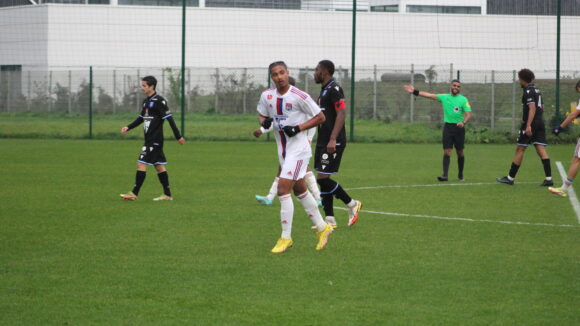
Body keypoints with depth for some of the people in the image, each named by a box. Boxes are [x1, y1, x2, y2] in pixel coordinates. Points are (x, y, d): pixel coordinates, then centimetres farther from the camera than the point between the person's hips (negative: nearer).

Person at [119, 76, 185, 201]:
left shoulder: (159, 100, -13)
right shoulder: (146, 101, 14)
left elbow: (169, 118, -14)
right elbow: (141, 118, 24)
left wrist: (178, 136, -15)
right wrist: (128, 127, 13)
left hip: (155, 140, -9)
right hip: (149, 139, 9)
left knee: (141, 164, -11)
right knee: (159, 166, 10)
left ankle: (134, 194, -10)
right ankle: (167, 195, 13)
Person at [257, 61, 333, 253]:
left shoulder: (299, 97, -15)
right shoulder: (267, 96, 2)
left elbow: (320, 117, -8)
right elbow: (261, 114, 18)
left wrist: (298, 128, -19)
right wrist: (264, 121, -6)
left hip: (298, 149, -7)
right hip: (283, 150, 7)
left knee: (283, 190, -15)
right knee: (300, 191, 17)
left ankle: (286, 238, -7)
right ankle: (322, 228, 31)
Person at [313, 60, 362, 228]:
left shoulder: (334, 89, -12)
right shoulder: (324, 91, 18)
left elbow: (341, 113, -20)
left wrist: (332, 139, -26)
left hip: (333, 143, -10)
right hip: (323, 142, 10)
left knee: (323, 178, -12)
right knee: (323, 179, 6)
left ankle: (352, 204, 2)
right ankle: (330, 220, 7)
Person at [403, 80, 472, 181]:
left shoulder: (463, 100, -1)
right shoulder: (444, 97, 9)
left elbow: (468, 115, -7)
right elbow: (429, 95, 11)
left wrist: (463, 122, -27)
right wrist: (415, 91, 7)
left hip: (458, 127, -2)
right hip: (447, 126, 2)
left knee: (460, 153, 6)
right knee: (447, 152, -8)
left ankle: (460, 175, 21)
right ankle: (445, 175, -13)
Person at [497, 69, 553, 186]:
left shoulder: (528, 91, -10)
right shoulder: (537, 90, 17)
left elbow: (532, 108, -21)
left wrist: (528, 125, -27)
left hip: (530, 124, -8)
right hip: (540, 123, 8)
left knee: (520, 149, 0)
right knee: (541, 150, 1)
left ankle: (510, 178, 6)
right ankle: (549, 178, -10)